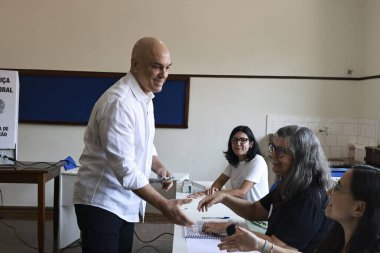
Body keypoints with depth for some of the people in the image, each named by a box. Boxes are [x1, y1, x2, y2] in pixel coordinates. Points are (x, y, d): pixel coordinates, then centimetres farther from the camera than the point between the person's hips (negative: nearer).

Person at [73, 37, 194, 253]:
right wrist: (164, 205, -26)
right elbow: (125, 168, -27)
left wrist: (159, 168, 0)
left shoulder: (145, 98, 6)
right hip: (101, 203, -8)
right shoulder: (118, 103, -24)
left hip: (126, 203, 9)